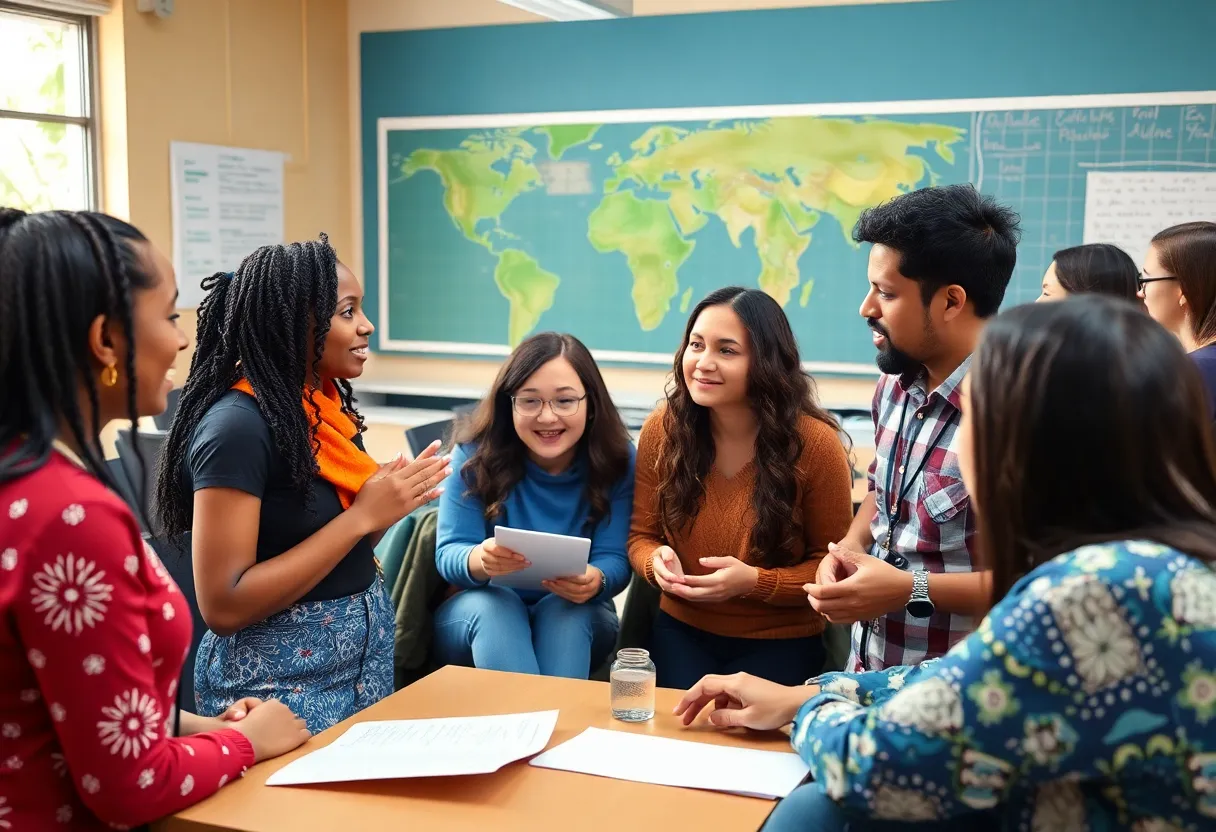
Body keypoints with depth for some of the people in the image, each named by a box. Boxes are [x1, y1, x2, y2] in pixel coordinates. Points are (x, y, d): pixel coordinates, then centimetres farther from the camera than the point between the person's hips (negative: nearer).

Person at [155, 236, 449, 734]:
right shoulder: (238, 426, -21)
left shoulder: (327, 402, 2)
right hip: (280, 674, -8)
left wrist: (391, 501, -6)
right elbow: (223, 605, -24)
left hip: (368, 647, 8)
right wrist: (362, 516, -24)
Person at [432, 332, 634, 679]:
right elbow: (448, 554, -18)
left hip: (575, 621, 1)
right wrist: (481, 560, -43)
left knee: (564, 610, -32)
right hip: (481, 612, 0)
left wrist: (596, 580, -41)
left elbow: (615, 559, -15)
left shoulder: (617, 460, -12)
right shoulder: (475, 454, -14)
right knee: (495, 603, -33)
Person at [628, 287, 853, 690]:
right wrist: (657, 561, -17)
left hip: (780, 641, -2)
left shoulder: (814, 443, -15)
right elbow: (642, 534, 6)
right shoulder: (662, 429, -7)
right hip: (682, 630, 2)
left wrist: (754, 582, -22)